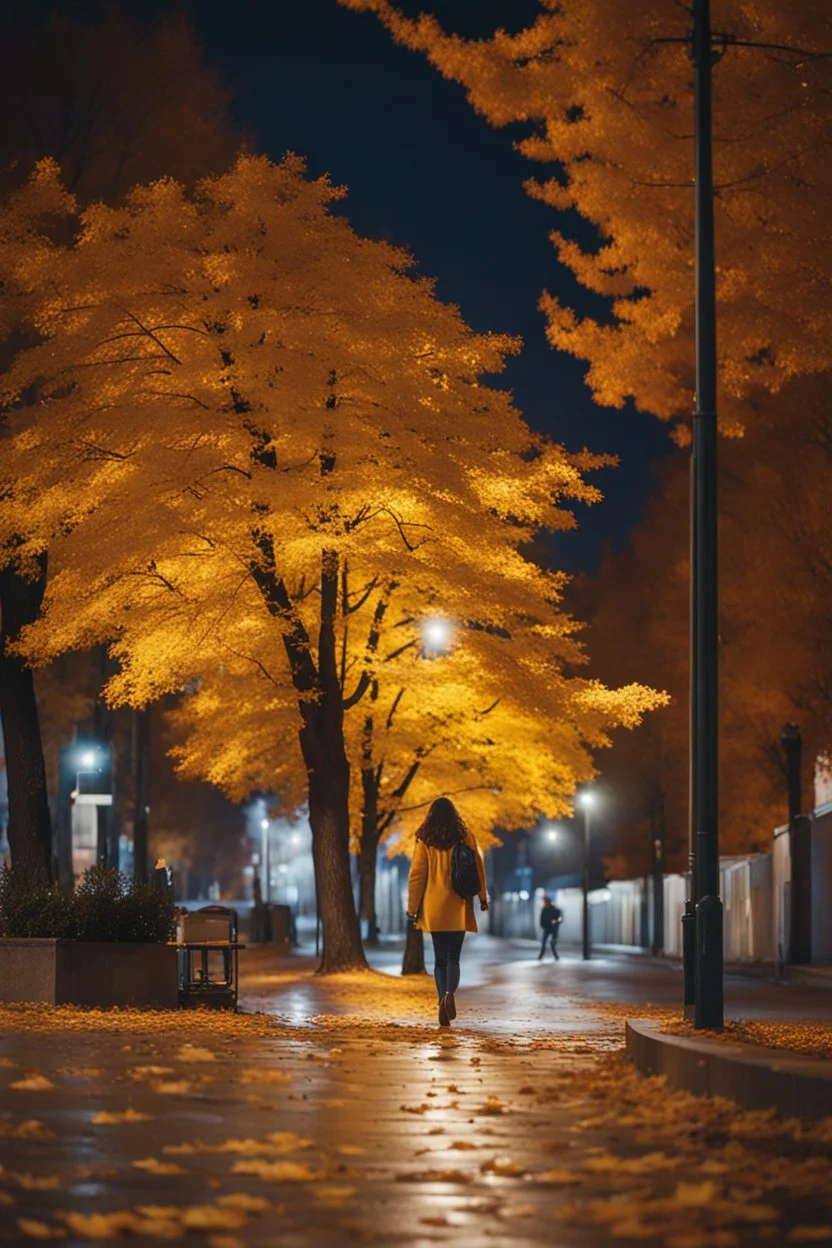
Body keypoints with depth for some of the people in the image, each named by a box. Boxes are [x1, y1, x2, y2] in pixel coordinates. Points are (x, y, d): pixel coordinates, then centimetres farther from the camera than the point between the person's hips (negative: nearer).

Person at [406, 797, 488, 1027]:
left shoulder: (425, 840, -1)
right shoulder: (465, 837, 0)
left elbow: (416, 876, -1)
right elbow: (478, 868, 3)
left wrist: (412, 909, 4)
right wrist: (482, 897, 14)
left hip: (434, 909, 0)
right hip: (458, 909, 0)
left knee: (440, 959, 9)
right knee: (453, 958, 6)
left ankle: (443, 1000, -5)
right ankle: (450, 993, -20)